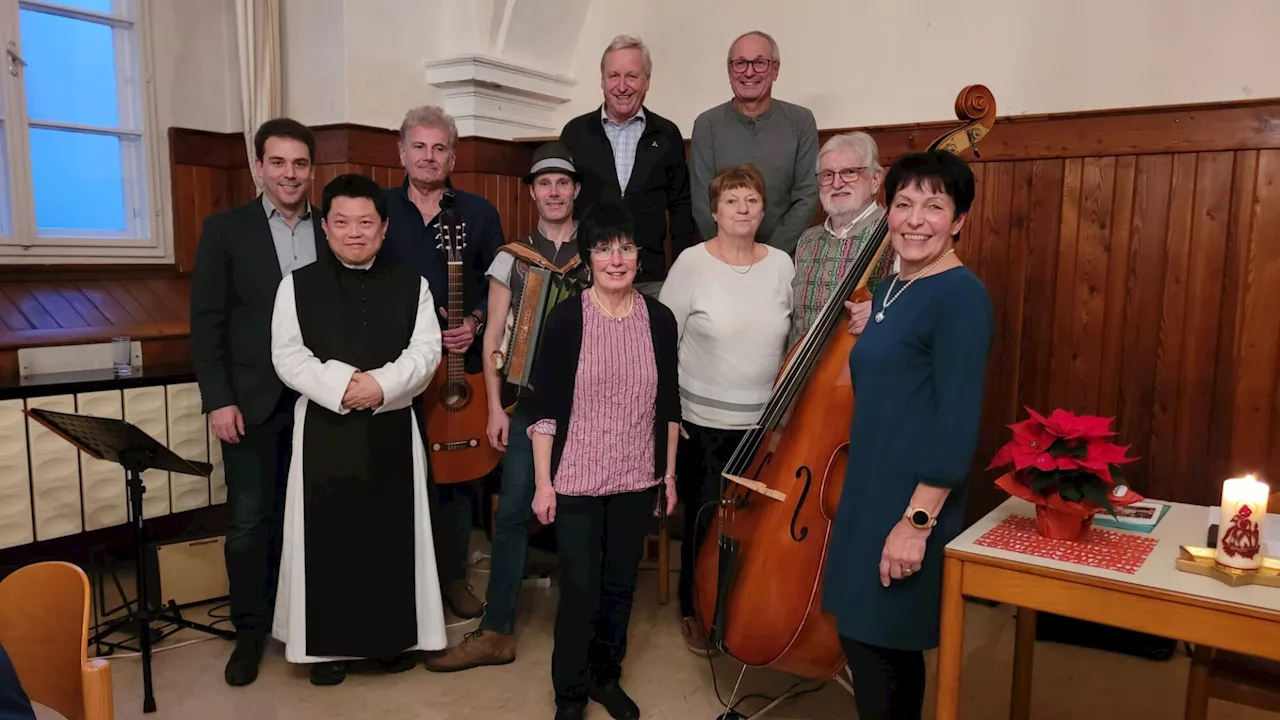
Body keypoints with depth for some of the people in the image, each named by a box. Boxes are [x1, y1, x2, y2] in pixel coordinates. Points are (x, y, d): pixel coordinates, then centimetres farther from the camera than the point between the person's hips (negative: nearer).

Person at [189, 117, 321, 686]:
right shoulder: (225, 229, 1)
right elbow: (206, 323, -2)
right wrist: (218, 401, -10)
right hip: (252, 401, -1)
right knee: (249, 521, 4)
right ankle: (250, 629, 20)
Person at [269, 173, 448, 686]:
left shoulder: (412, 286, 6)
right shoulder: (297, 285, 4)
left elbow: (426, 351, -3)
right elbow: (287, 357, -4)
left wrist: (382, 384, -19)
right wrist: (341, 385, -18)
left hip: (393, 427, 1)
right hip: (324, 427, 0)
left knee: (392, 531, 7)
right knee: (328, 533, 4)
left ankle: (395, 636, 22)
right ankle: (328, 644, 19)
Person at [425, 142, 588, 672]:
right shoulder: (511, 257, 6)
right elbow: (493, 338, 5)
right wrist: (495, 407, -1)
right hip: (530, 400, 1)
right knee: (512, 511, -2)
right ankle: (496, 633, 9)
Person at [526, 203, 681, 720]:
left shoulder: (658, 318, -1)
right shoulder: (566, 318, -10)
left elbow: (669, 404, 6)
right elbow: (544, 406, -7)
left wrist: (669, 473, 8)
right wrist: (543, 481, -8)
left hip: (638, 481, 3)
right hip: (576, 482, -3)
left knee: (620, 586, 15)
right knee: (580, 592, 3)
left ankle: (606, 676, 38)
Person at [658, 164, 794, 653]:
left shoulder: (781, 264, 2)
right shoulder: (692, 263, -7)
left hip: (765, 422, 3)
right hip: (703, 422, -3)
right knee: (704, 521, 7)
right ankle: (694, 610, 29)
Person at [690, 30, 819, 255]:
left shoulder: (801, 122, 3)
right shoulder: (707, 124, 1)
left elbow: (807, 198, -1)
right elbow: (702, 203, -2)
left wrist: (771, 254, -9)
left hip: (784, 256, 0)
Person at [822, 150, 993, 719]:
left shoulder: (961, 295, -16)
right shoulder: (890, 289, 10)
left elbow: (957, 422, -22)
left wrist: (917, 520, -23)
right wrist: (866, 333, 7)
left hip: (910, 505, -9)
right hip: (870, 493, 9)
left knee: (876, 647, 2)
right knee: (878, 644, 19)